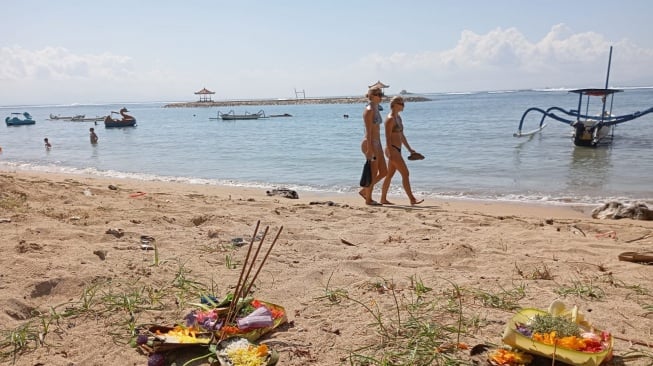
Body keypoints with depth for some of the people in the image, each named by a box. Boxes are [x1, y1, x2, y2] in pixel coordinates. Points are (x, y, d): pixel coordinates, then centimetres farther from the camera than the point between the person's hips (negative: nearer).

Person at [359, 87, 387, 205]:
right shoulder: (369, 110, -13)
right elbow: (368, 131, -18)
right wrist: (369, 149, -22)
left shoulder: (376, 109, 15)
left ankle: (364, 191, 23)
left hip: (377, 144, 9)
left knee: (384, 172, 10)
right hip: (370, 144, -9)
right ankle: (368, 199, 14)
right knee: (373, 174, 0)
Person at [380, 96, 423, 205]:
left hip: (397, 150, 10)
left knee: (390, 175, 12)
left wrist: (409, 148, 19)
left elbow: (401, 135, 21)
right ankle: (412, 199, -7)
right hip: (392, 150, -10)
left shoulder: (398, 117, 15)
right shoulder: (390, 119, -14)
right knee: (405, 173, -10)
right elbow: (388, 138, -18)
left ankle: (383, 199, 18)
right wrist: (390, 154, -23)